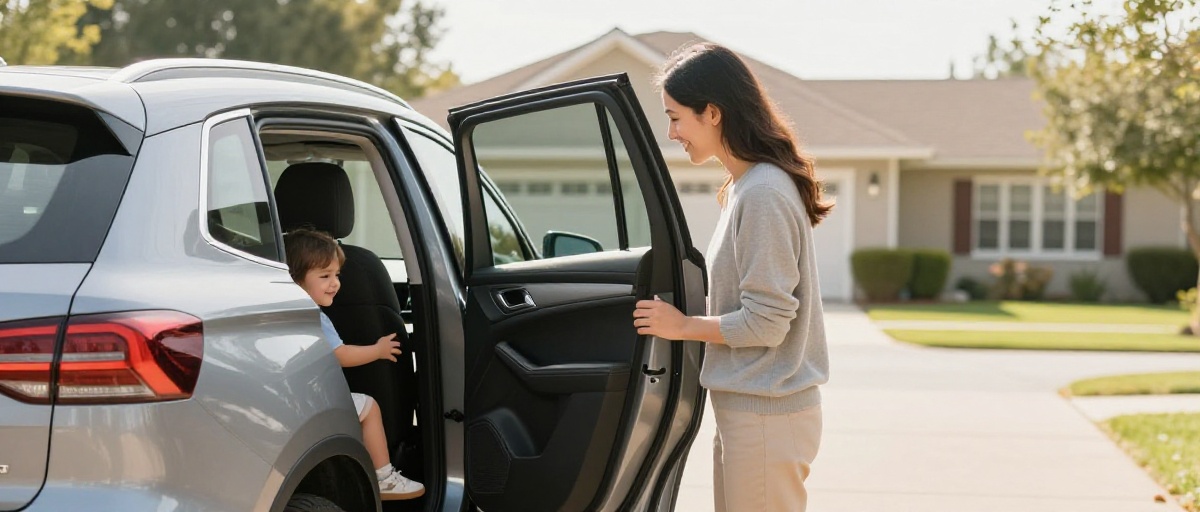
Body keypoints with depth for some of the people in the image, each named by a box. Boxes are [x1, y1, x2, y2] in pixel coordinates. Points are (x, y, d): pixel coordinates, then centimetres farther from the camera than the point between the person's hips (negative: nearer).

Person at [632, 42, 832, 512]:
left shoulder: (763, 194, -18)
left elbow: (766, 324, -20)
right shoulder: (744, 187, 13)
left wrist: (683, 326, -9)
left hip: (766, 416, -10)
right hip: (744, 410, 10)